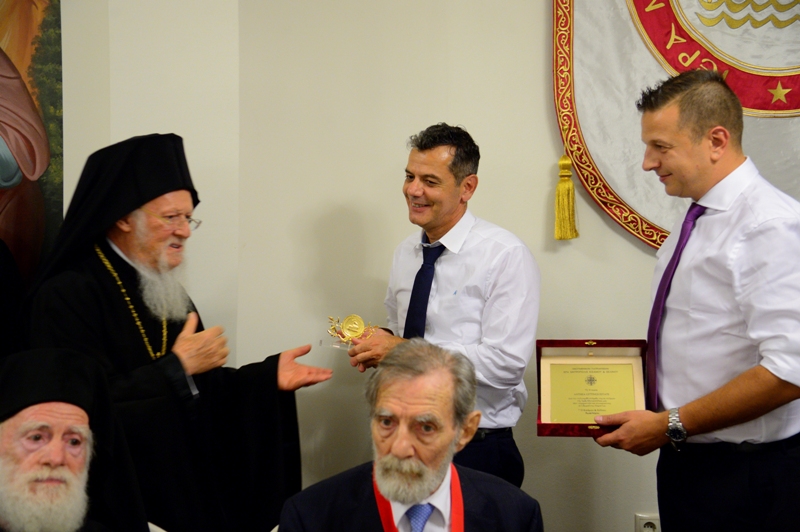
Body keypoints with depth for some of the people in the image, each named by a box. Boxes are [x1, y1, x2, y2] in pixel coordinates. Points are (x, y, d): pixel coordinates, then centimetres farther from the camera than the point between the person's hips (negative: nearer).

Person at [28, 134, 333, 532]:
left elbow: (204, 389, 11)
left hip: (192, 485, 8)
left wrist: (269, 375, -5)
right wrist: (178, 366, -18)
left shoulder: (170, 295, 13)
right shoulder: (66, 297, -14)